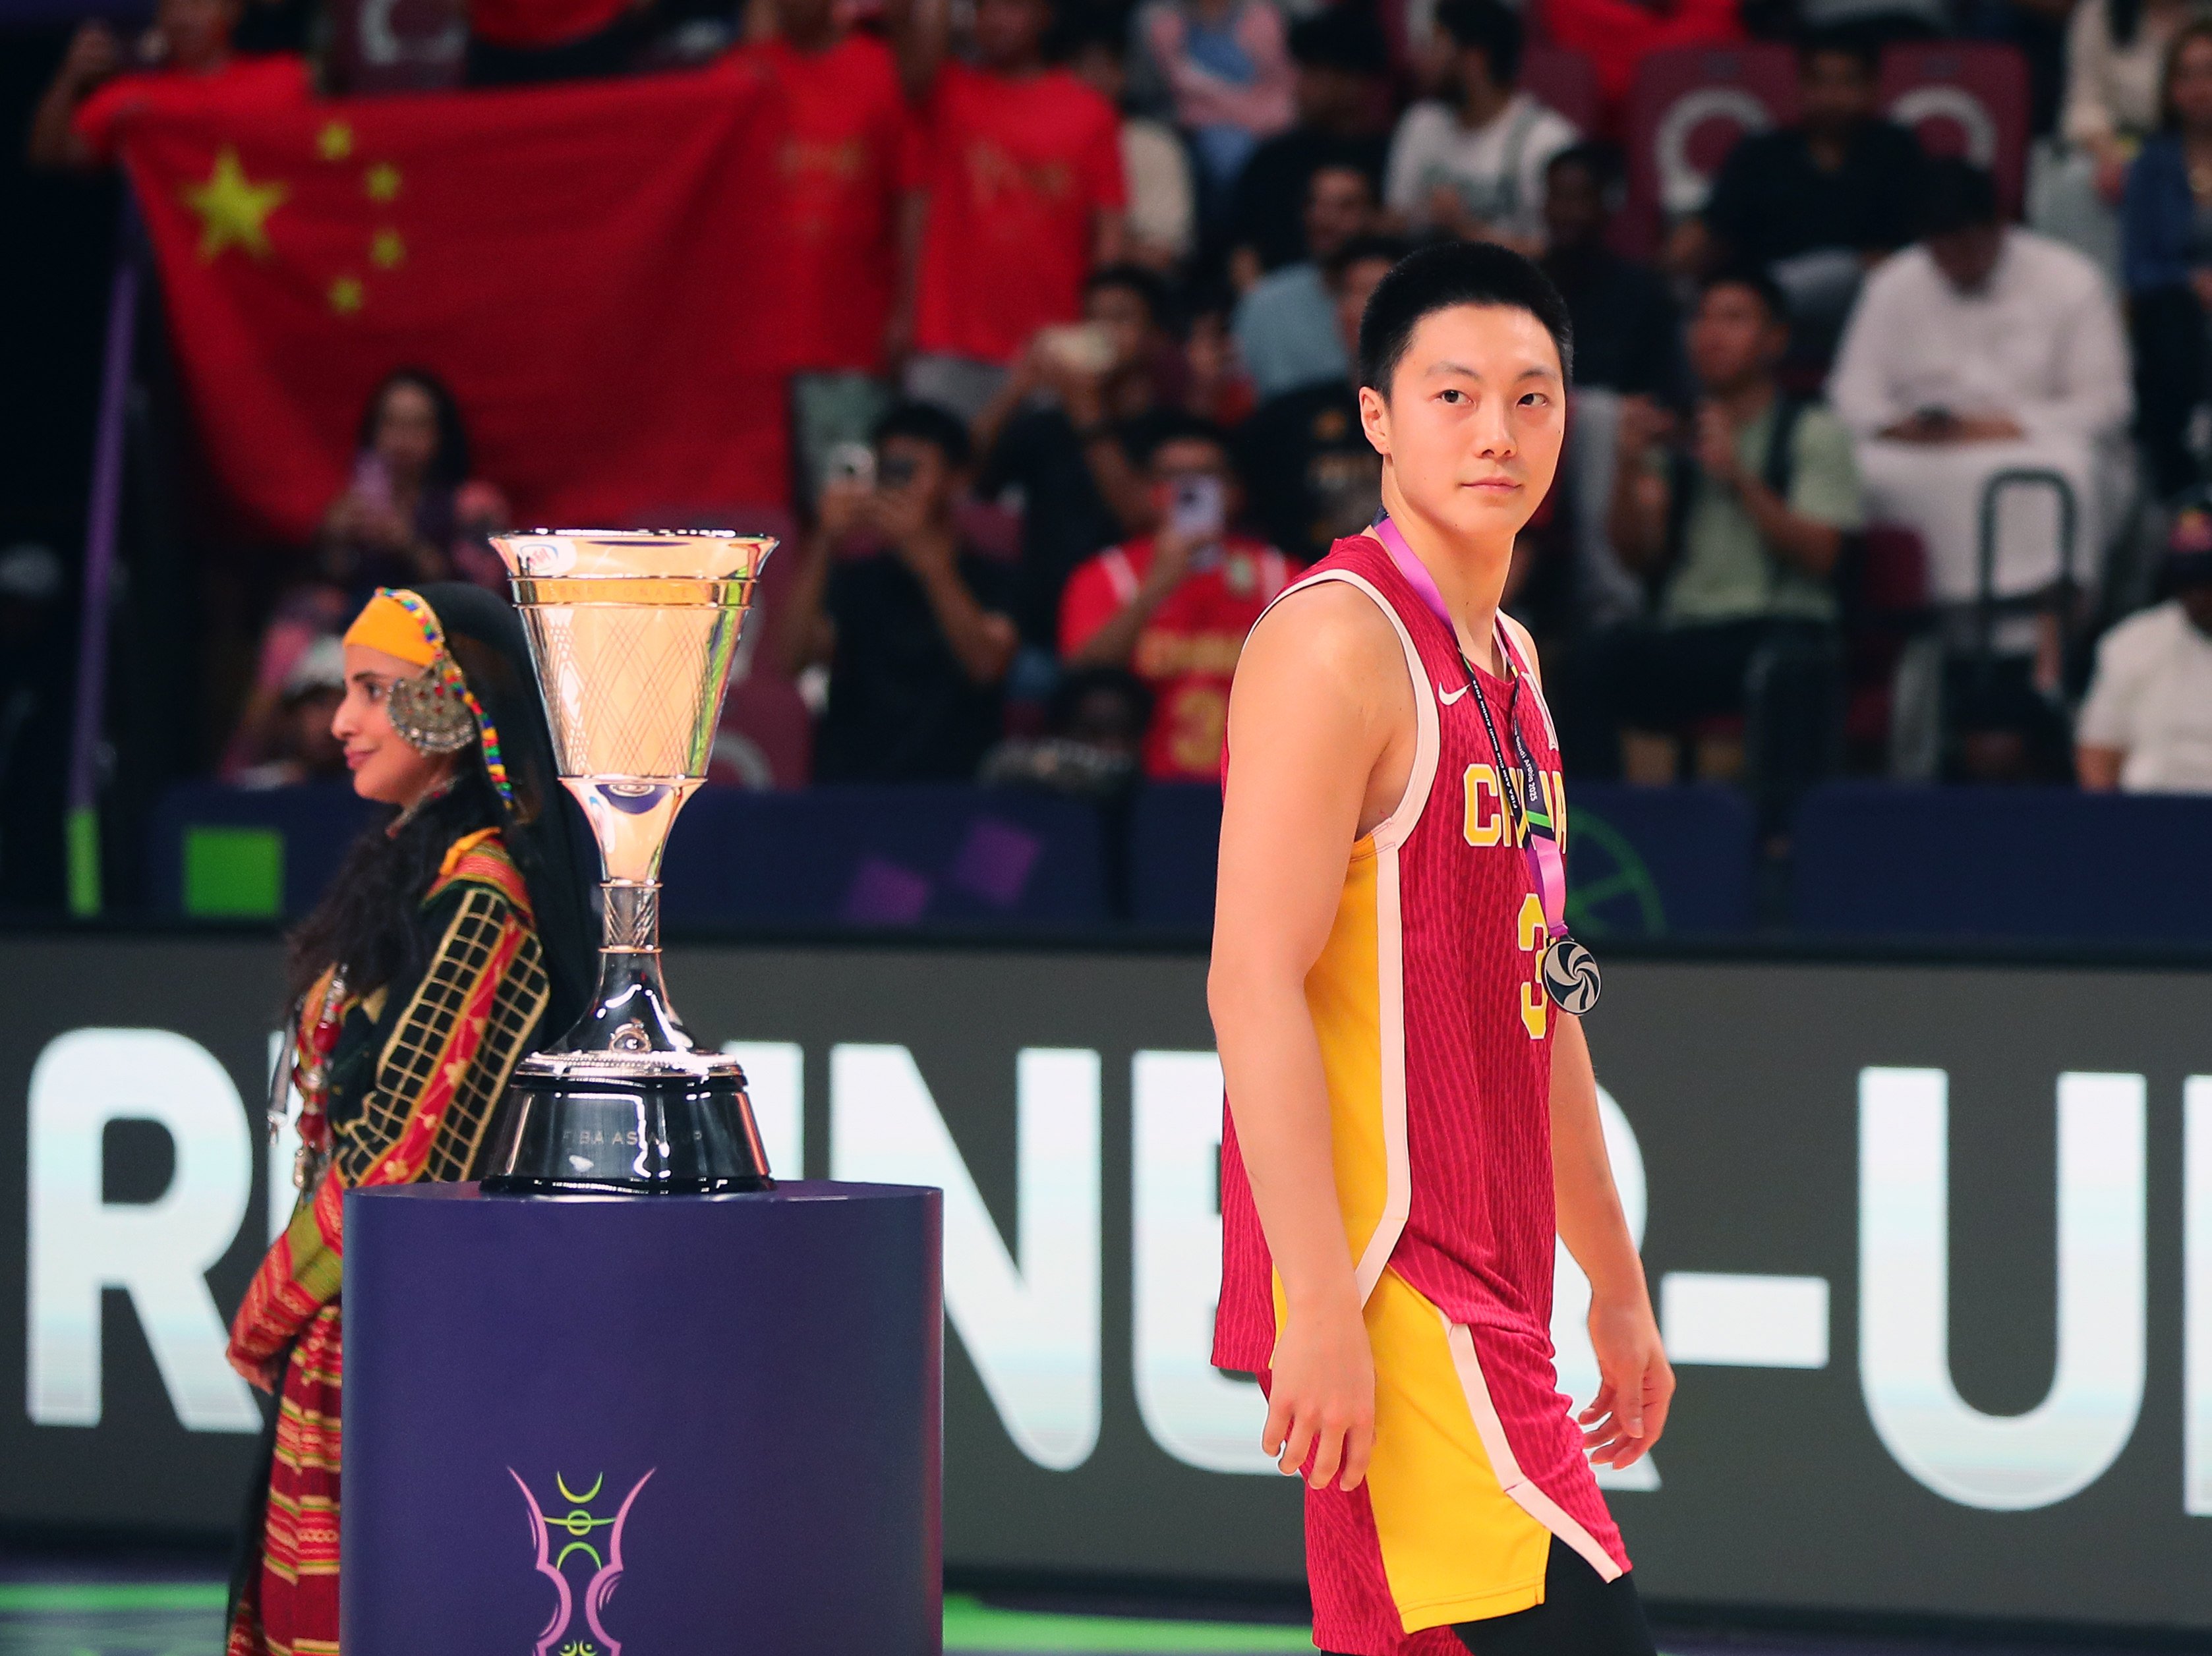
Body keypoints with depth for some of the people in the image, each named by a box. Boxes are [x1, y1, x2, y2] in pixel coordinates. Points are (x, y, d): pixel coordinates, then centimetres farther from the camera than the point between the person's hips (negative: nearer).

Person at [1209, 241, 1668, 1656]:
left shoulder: (1507, 661, 17)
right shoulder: (1340, 640, -12)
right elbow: (1254, 983, -18)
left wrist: (1615, 1280, 24)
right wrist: (1320, 1307, -24)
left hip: (1484, 1292, 9)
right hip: (1389, 1291, -9)